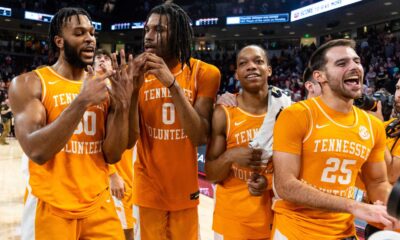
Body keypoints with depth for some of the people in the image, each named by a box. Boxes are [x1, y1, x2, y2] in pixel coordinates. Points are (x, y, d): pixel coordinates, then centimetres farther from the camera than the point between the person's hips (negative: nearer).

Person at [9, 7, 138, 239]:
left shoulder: (103, 86, 4)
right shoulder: (28, 83, -7)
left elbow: (112, 155, -1)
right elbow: (37, 151, -19)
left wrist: (123, 103, -13)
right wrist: (82, 101, -26)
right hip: (50, 209, -3)